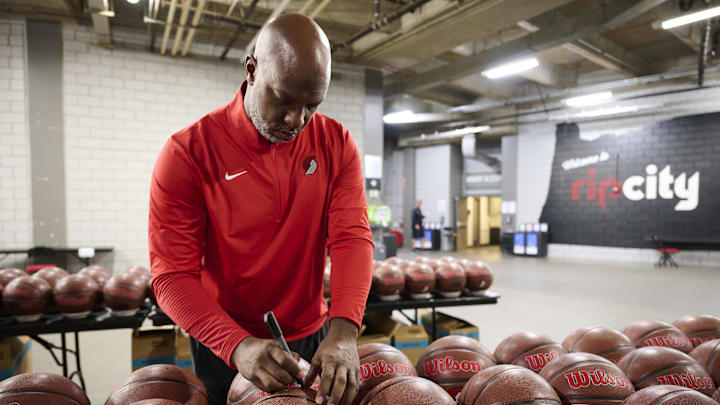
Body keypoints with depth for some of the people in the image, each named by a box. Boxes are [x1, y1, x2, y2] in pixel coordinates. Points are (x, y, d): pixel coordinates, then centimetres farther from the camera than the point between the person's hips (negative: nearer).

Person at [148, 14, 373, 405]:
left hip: (314, 338, 3)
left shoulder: (336, 143, -6)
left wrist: (344, 329, -31)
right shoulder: (187, 152, -16)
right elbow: (172, 274, -18)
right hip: (224, 349, -2)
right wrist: (238, 345, -33)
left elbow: (352, 236, -15)